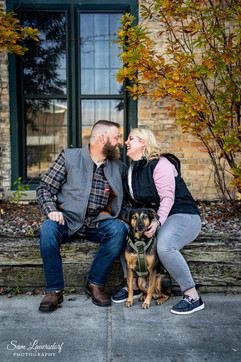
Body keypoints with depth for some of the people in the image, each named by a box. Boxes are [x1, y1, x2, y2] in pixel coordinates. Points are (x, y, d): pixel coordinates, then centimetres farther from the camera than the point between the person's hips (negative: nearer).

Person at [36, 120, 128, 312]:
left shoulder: (117, 166, 9)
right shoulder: (69, 157, -1)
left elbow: (121, 200, 14)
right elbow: (45, 188, 0)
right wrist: (51, 210, -18)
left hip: (97, 223, 2)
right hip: (68, 220, -2)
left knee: (119, 229, -28)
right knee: (48, 229, -32)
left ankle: (95, 283, -10)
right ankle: (54, 289, -14)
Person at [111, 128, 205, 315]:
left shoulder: (160, 164, -13)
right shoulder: (132, 169, 14)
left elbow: (168, 198, -22)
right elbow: (136, 202, 18)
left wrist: (158, 221, -34)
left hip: (183, 216, -8)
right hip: (153, 218, 9)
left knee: (164, 246, -35)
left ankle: (193, 297, -19)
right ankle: (133, 284, 5)